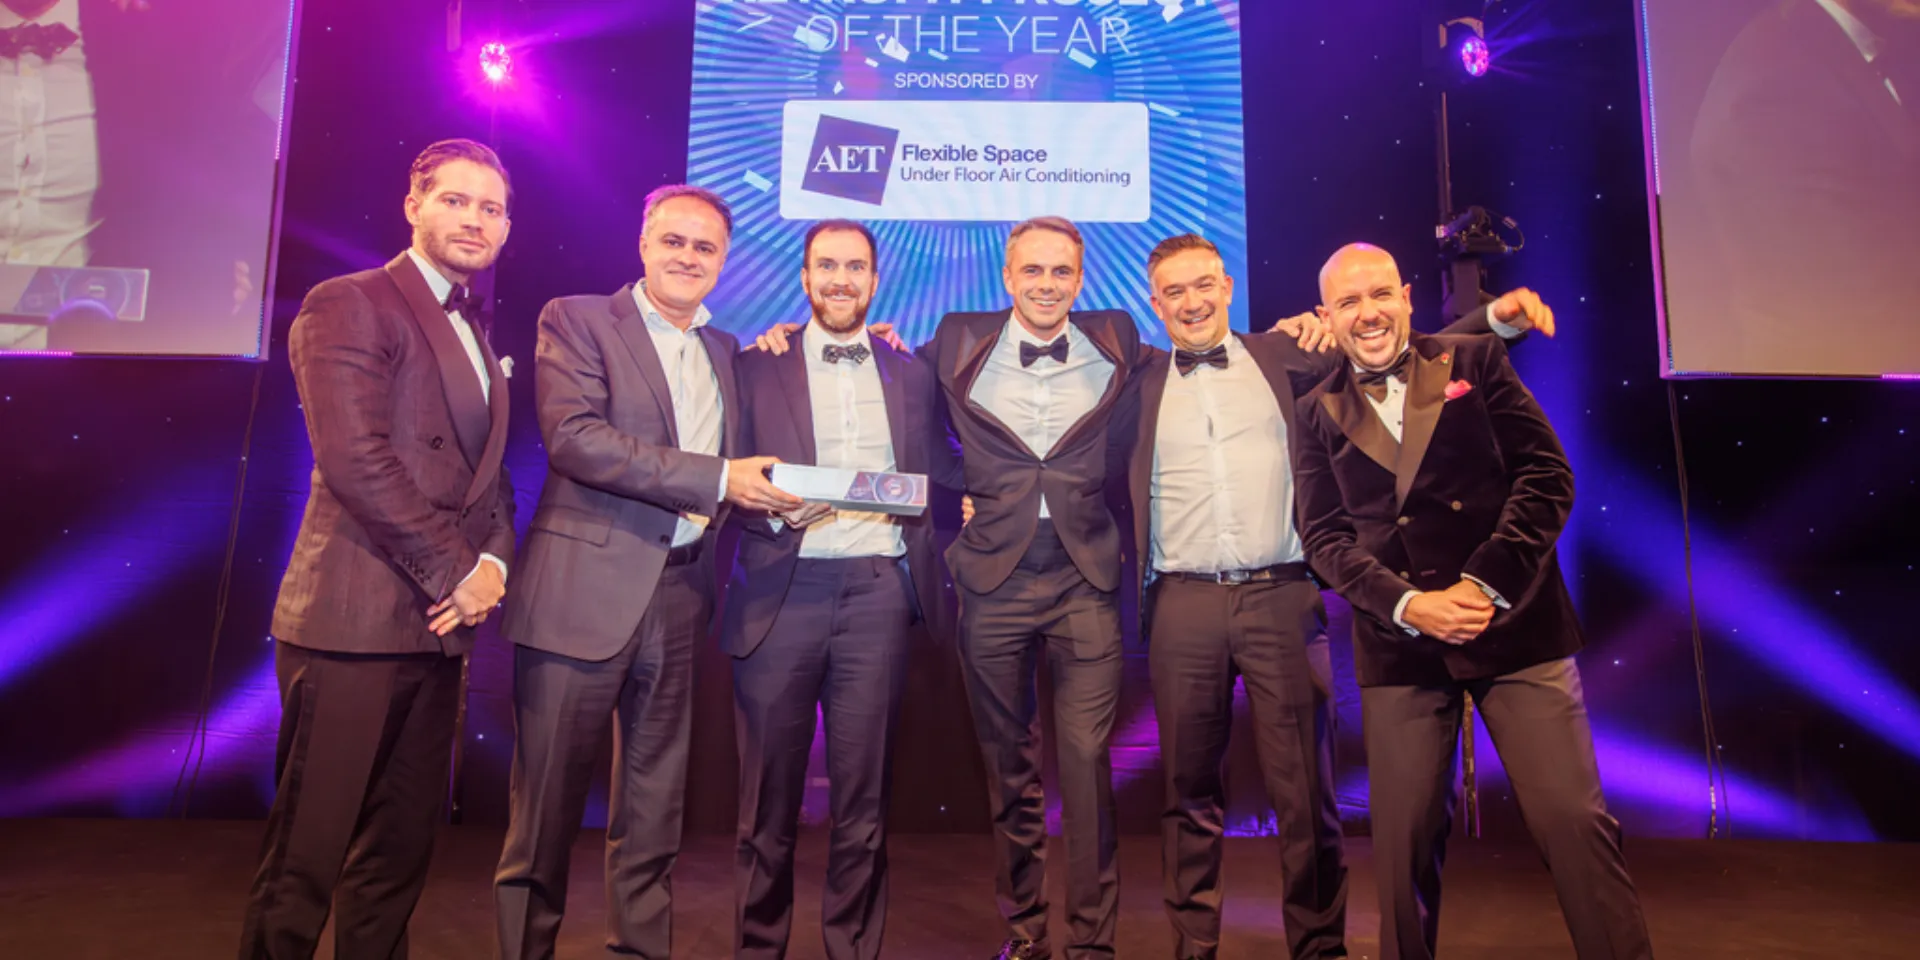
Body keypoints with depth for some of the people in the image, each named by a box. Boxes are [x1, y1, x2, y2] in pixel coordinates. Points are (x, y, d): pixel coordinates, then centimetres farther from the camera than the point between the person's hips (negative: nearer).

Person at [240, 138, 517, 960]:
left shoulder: (476, 334, 19)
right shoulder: (348, 306, -5)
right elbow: (357, 462, -16)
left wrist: (492, 563, -2)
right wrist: (456, 572, -12)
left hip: (436, 622, 7)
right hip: (353, 621, -7)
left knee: (398, 858, 14)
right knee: (306, 860, 2)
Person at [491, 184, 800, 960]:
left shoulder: (726, 350, 17)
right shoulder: (576, 319, 0)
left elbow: (736, 477, 20)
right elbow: (574, 437, -15)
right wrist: (715, 479, -17)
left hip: (680, 599, 5)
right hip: (584, 594, -5)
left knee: (655, 810, 13)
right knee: (548, 803, 5)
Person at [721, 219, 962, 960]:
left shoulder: (910, 373, 14)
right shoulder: (757, 366, 7)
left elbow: (941, 471, 13)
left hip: (877, 591, 2)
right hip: (781, 592, -1)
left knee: (864, 798, 9)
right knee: (769, 801, 8)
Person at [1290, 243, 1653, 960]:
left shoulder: (1476, 361, 7)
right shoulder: (1318, 413, 9)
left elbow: (1546, 475, 0)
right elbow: (1325, 536, 3)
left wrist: (1485, 584, -11)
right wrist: (1407, 604, -12)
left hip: (1515, 625, -1)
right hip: (1399, 644, 1)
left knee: (1573, 819, -2)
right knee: (1404, 837, 5)